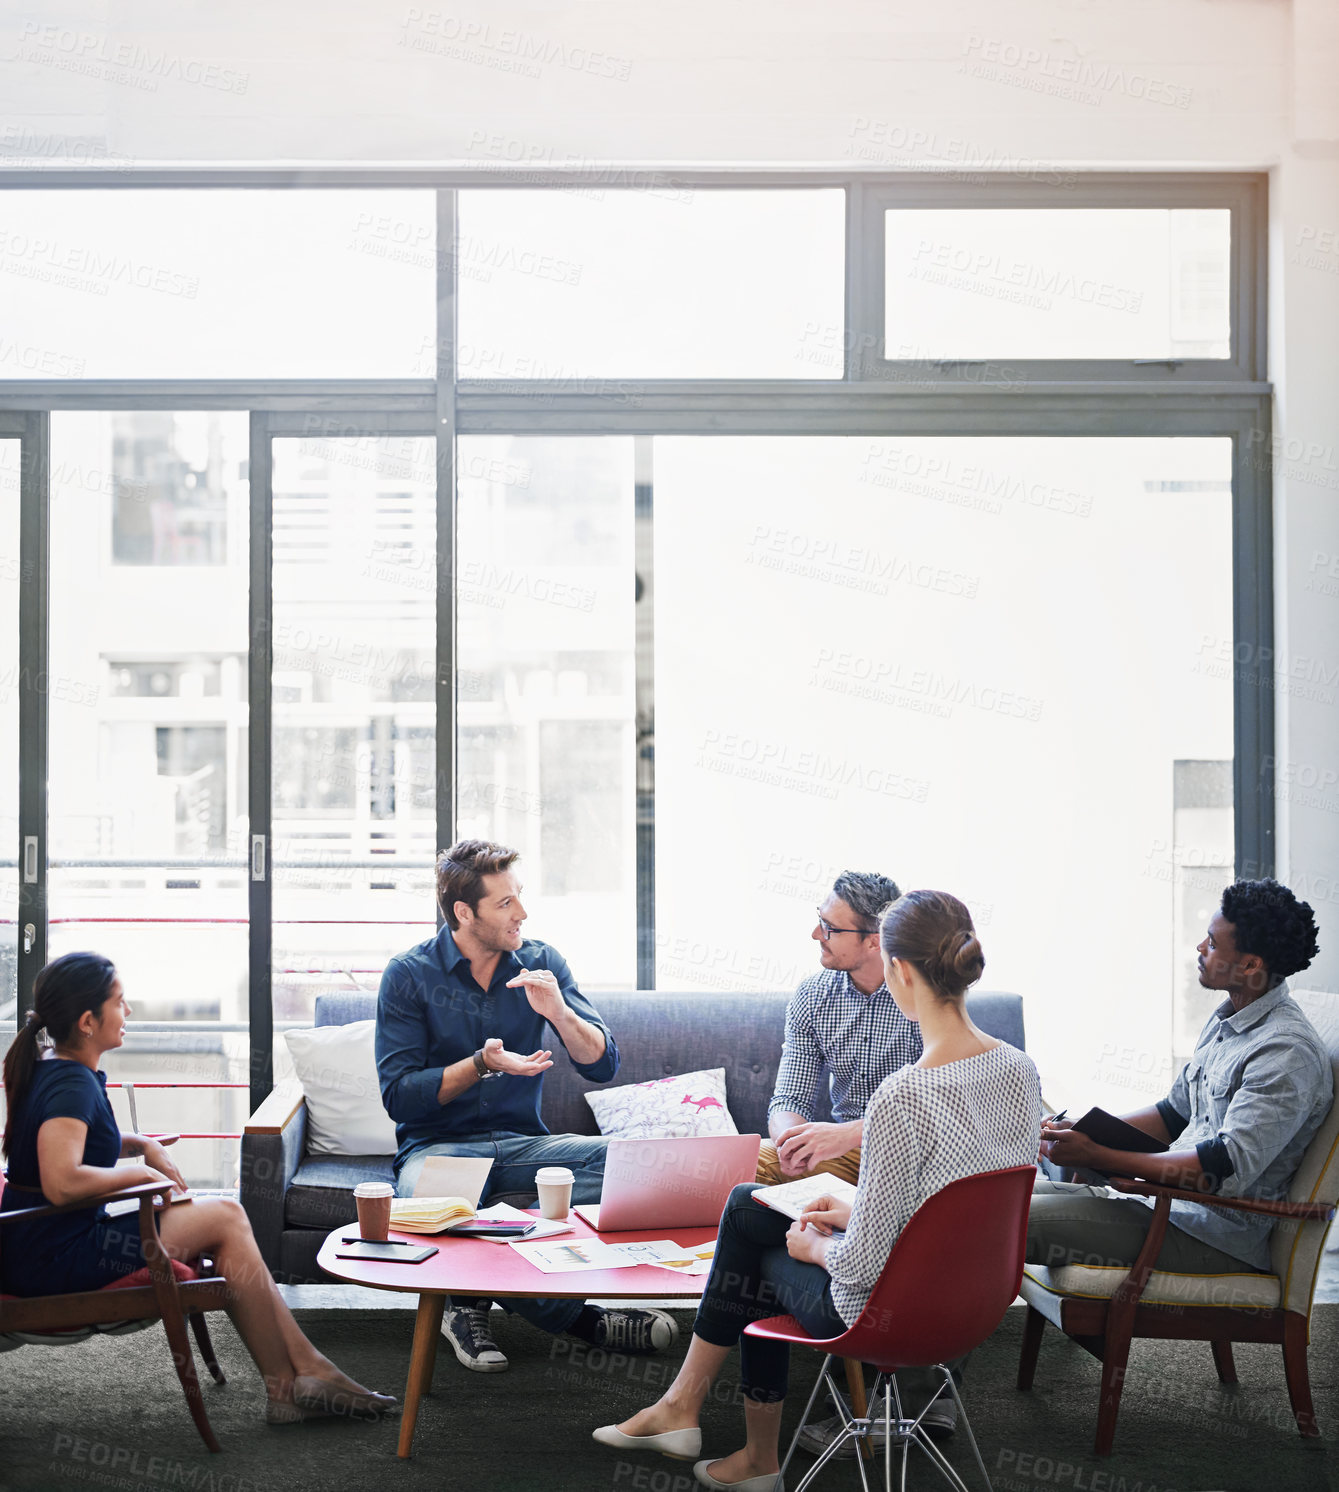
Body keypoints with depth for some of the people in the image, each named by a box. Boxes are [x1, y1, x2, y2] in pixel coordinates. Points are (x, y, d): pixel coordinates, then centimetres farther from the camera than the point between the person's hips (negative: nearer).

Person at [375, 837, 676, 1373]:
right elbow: (398, 1095, -8)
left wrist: (559, 1013, -18)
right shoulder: (408, 975, -4)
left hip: (521, 1142, 3)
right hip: (438, 1144, -3)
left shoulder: (541, 963, 5)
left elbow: (604, 1064, 1)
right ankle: (573, 1316, -24)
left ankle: (470, 1303, -23)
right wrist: (481, 1065, -20)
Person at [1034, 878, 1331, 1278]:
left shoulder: (1288, 1053, -20)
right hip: (1168, 1202, 10)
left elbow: (1227, 1170, -27)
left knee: (1025, 1221, -21)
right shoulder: (1225, 1021, 13)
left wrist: (1097, 1155, -25)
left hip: (1218, 1241, -10)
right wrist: (1086, 1131, 6)